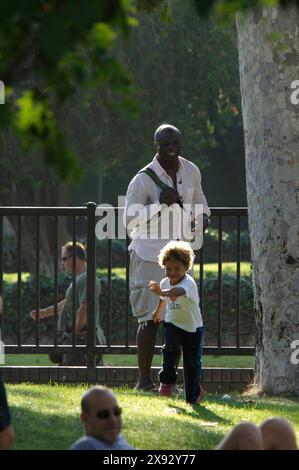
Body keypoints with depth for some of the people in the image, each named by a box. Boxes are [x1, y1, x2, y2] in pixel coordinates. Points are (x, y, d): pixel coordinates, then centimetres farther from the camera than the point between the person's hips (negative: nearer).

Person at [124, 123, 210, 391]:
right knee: (150, 318, -6)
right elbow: (130, 221, -14)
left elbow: (198, 199, 25)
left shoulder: (191, 172, 6)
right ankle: (144, 379, 0)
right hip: (150, 256, -6)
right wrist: (161, 204, -23)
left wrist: (202, 216, 4)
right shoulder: (143, 180, -13)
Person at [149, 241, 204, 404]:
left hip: (192, 326, -4)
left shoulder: (188, 283, -26)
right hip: (172, 323, 4)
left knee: (192, 361, 0)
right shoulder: (165, 283, -4)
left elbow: (179, 292, -51)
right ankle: (167, 382, -11)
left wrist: (160, 292, -67)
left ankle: (193, 394, 17)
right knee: (170, 349, -24)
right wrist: (158, 311, 36)